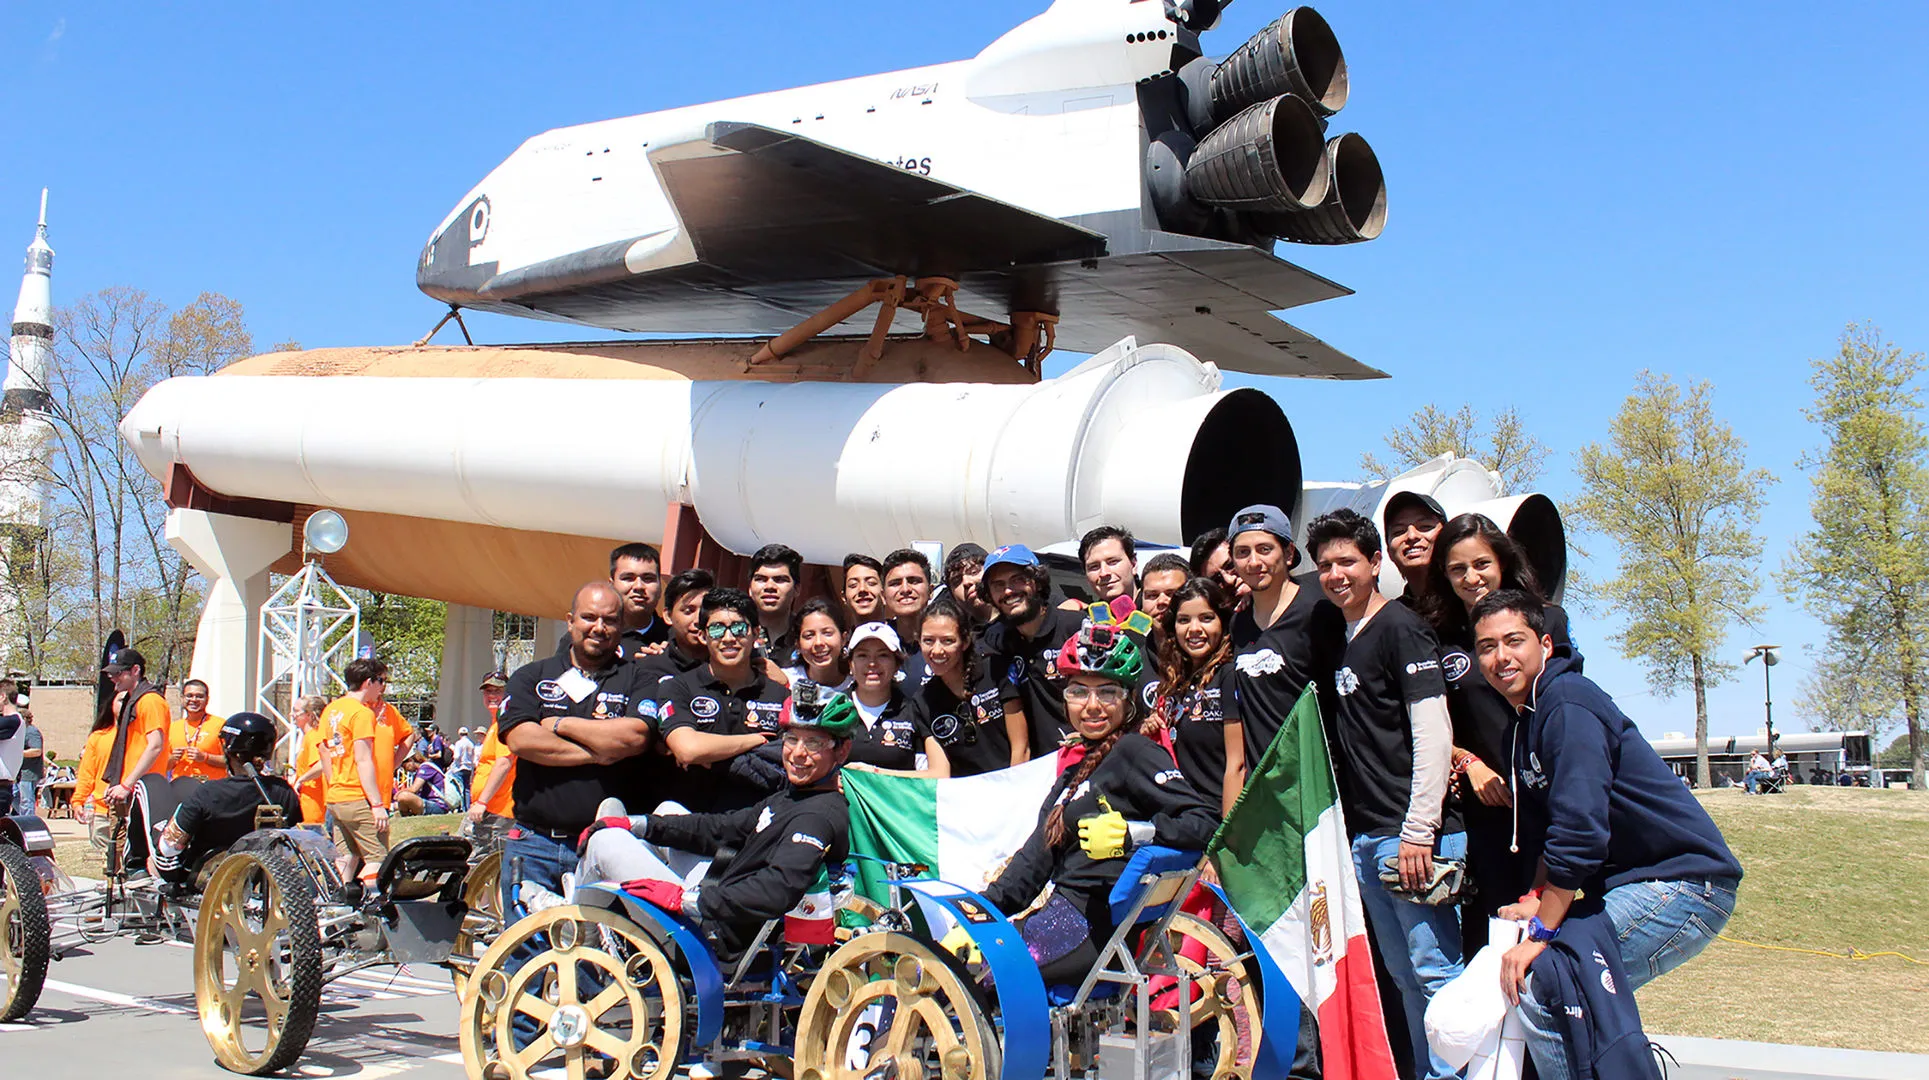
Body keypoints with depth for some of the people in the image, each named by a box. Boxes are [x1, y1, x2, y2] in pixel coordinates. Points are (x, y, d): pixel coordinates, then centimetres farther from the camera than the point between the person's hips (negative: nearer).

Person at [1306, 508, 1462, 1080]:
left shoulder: (1399, 628, -7)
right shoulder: (1342, 639, 17)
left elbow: (1433, 734, -14)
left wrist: (1418, 833, -18)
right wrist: (1358, 834, 14)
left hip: (1412, 834, -8)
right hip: (1365, 836, 8)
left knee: (1434, 970, -6)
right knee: (1406, 976, 12)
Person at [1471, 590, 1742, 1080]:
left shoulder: (1567, 704, -16)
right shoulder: (1527, 718, 14)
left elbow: (1580, 828, -22)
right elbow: (1550, 827, 20)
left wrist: (1540, 933, -16)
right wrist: (1537, 898, 4)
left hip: (1683, 883, -10)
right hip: (1631, 884, 10)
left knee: (1540, 990, -19)